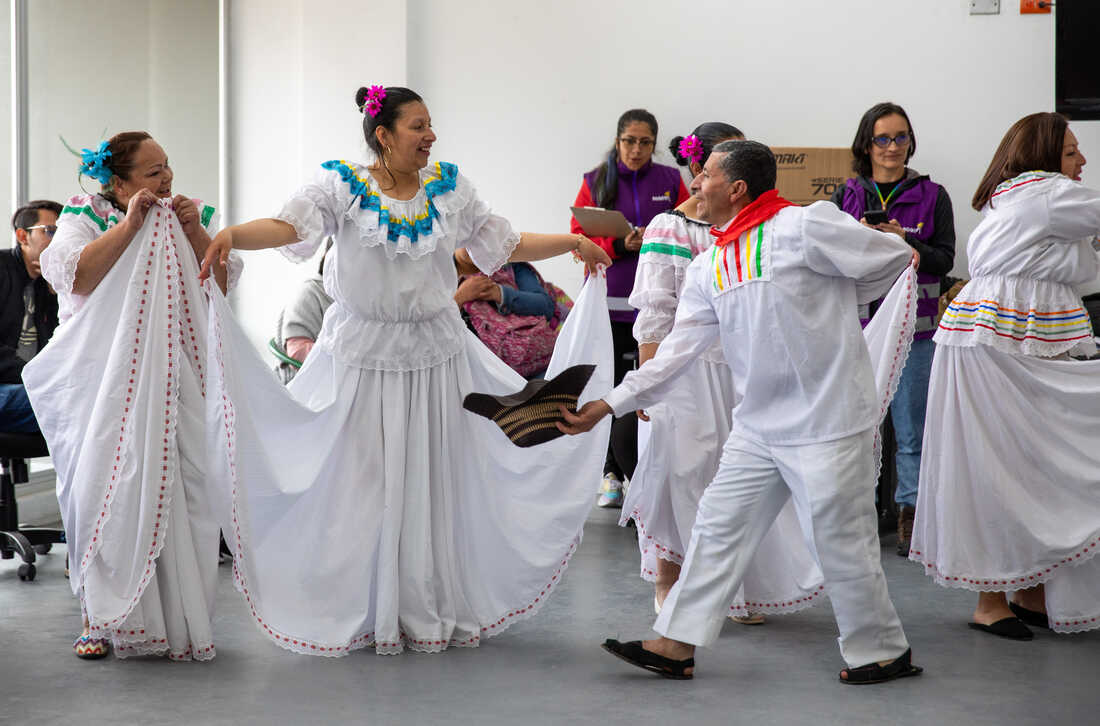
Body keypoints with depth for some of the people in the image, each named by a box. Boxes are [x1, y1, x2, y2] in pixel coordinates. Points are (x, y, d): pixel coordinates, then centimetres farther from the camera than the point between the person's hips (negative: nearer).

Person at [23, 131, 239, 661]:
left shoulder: (194, 216, 10)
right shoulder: (85, 216, 1)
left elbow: (223, 283, 1)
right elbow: (71, 277, -17)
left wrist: (195, 233, -13)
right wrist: (129, 226, -19)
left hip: (175, 380, 2)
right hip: (105, 376, -2)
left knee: (176, 487, -2)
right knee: (105, 487, -6)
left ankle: (178, 614, 6)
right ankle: (99, 616, 2)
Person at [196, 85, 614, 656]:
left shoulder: (449, 188, 4)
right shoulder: (342, 186, -7)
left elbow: (503, 245, 12)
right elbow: (290, 226, -22)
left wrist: (572, 243, 8)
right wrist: (232, 235, -39)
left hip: (436, 352, 3)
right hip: (361, 353, -3)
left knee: (435, 484, 7)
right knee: (362, 485, 1)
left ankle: (433, 611, 18)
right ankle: (362, 614, 13)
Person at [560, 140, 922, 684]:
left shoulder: (803, 226, -13)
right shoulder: (708, 269, 10)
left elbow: (895, 258, -6)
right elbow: (678, 348, 8)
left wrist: (826, 300, 6)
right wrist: (608, 405, 2)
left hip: (826, 422, -7)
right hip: (758, 425, 7)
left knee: (841, 542, 1)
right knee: (718, 525, 7)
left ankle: (882, 652, 18)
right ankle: (676, 645, 14)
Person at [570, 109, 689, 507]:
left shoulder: (670, 181, 9)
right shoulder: (595, 182, 8)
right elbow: (579, 238, 4)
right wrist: (619, 245, -12)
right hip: (608, 300, 0)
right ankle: (612, 474, 12)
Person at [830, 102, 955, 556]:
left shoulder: (932, 196, 3)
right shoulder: (846, 196, 9)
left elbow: (944, 260, -1)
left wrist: (904, 241, -16)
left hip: (913, 328, -1)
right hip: (857, 322, 1)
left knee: (912, 429, 1)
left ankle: (910, 514, 10)